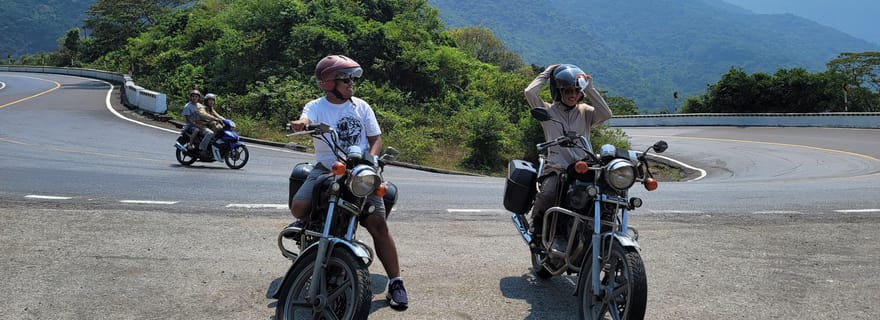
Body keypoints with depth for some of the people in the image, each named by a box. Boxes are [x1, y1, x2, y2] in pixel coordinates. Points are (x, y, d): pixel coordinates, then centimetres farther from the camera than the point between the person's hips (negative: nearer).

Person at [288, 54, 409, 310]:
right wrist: (300, 124, -48)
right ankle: (308, 221, 17)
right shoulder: (316, 106, 0)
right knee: (298, 206, -23)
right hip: (326, 169, 0)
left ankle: (395, 282, -6)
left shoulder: (361, 106, 7)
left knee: (378, 223, -14)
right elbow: (306, 119, -22)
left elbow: (376, 137, 9)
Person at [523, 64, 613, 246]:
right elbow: (529, 92, -7)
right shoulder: (548, 111, 10)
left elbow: (606, 114, -4)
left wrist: (590, 89, -2)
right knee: (547, 196, -32)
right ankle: (536, 228, -1)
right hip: (555, 170, -2)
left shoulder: (585, 112, 16)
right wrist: (546, 74, 7)